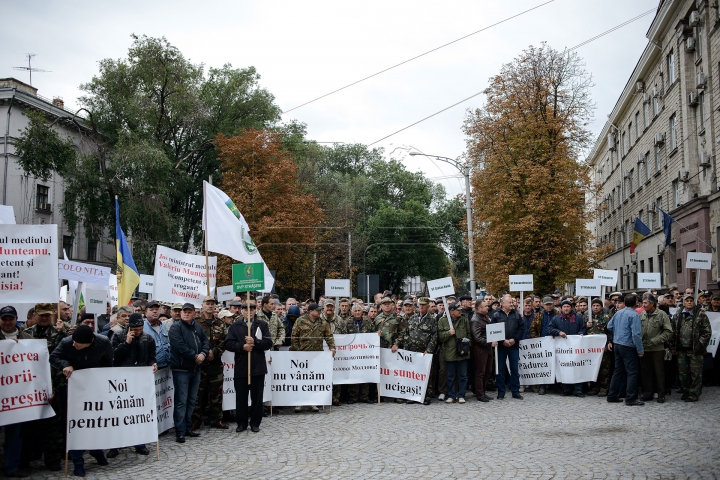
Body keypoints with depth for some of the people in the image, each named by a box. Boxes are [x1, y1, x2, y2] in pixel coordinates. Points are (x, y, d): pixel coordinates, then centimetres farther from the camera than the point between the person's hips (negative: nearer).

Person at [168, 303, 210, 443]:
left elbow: (206, 341, 9)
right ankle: (180, 432, -2)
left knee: (191, 400, 13)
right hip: (181, 369, -7)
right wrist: (195, 356, -15)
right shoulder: (176, 328, -8)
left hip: (195, 369, 7)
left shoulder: (198, 327, 12)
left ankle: (188, 428, 23)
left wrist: (203, 354, -11)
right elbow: (180, 346, -19)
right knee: (181, 401, -5)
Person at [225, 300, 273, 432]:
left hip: (258, 367, 0)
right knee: (241, 397, 6)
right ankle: (241, 423, 18)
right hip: (240, 367, 1)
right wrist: (242, 346, -15)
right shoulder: (235, 326, 8)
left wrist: (254, 342, -16)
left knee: (257, 397, 5)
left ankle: (255, 423, 16)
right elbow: (228, 344, -2)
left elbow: (269, 343, -3)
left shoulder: (262, 325, 6)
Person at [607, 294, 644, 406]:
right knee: (632, 372, -2)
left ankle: (612, 396, 17)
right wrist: (640, 350, -14)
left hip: (617, 345, 7)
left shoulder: (618, 313, 8)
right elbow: (636, 334, -19)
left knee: (618, 371, 14)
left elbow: (609, 326, 16)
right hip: (628, 346, -7)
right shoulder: (634, 315, -14)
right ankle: (630, 398, -3)